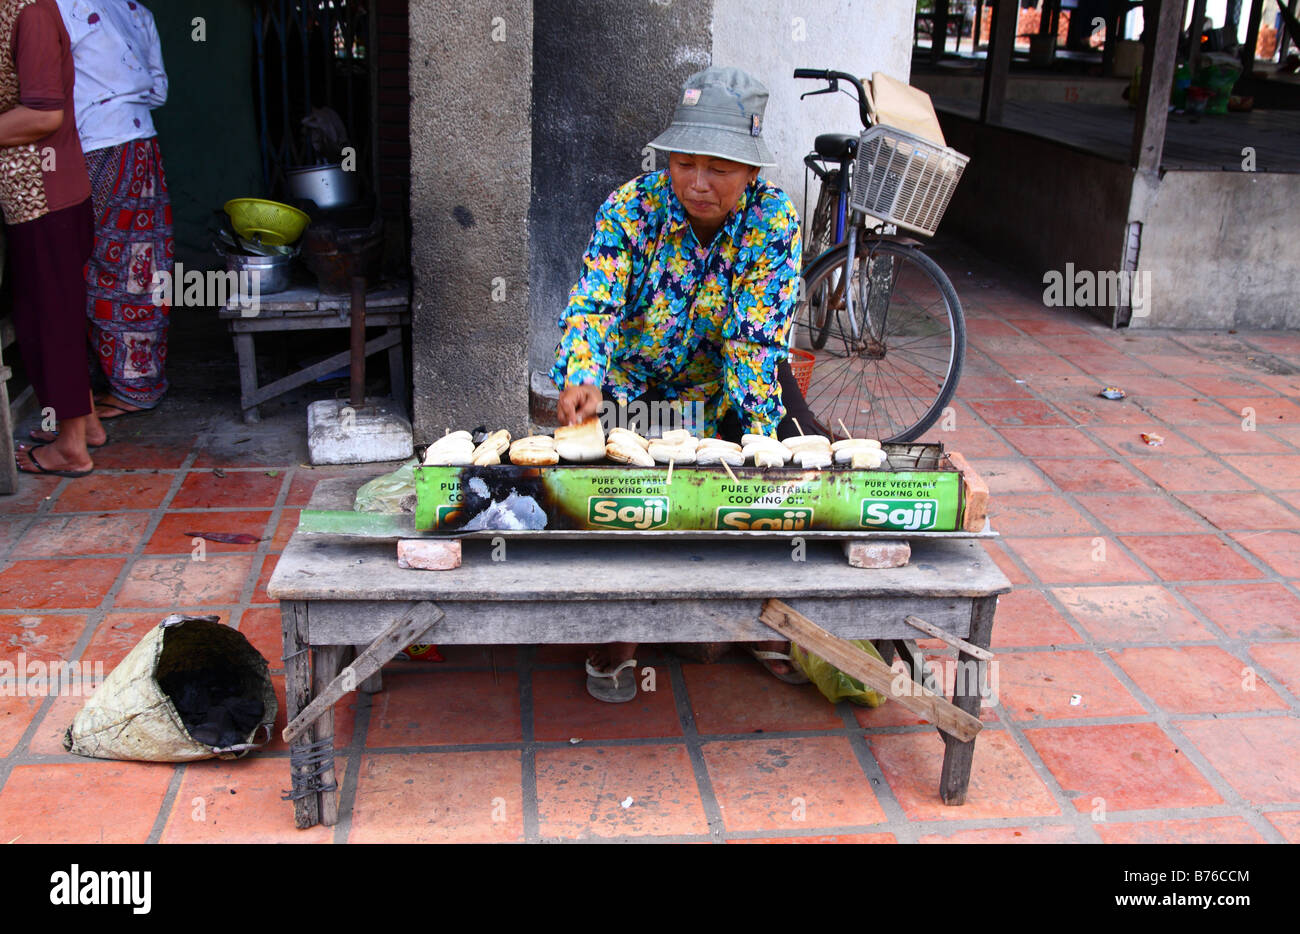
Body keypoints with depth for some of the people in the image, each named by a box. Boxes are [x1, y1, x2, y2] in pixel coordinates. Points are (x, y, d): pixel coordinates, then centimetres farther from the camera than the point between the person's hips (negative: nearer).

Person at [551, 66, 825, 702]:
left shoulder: (774, 219, -15)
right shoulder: (631, 206, -17)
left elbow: (756, 339, -20)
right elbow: (593, 303, -25)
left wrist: (763, 439, -31)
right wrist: (581, 380, -45)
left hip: (725, 383, 1)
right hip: (632, 381, -1)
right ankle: (611, 632, -2)